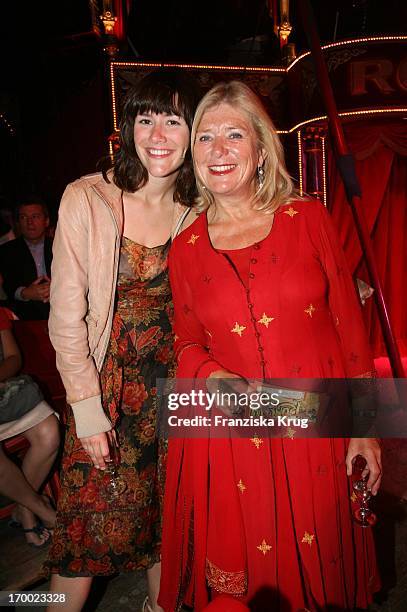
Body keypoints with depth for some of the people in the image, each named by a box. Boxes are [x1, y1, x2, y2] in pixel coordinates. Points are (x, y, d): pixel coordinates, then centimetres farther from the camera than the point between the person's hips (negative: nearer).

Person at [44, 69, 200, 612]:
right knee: (91, 520, 9)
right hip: (109, 382, -3)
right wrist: (86, 404, -12)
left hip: (174, 381, 4)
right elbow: (66, 317, -12)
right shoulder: (86, 199, -13)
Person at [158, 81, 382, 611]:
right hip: (231, 438, 1)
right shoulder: (186, 249, 0)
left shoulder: (307, 218, -3)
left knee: (322, 569, 19)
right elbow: (187, 343, 7)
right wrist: (214, 377, -15)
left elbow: (348, 322, -1)